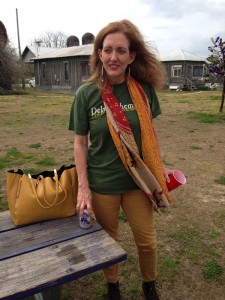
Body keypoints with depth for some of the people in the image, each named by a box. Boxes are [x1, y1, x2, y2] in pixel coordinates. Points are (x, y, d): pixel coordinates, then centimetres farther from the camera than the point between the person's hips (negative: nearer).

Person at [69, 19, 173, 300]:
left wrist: (159, 166, 8)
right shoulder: (86, 93, -12)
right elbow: (80, 141, -6)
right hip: (102, 183, -1)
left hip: (138, 180, 2)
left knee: (147, 240, 14)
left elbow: (150, 129, 6)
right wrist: (83, 186, -9)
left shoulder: (143, 89, -7)